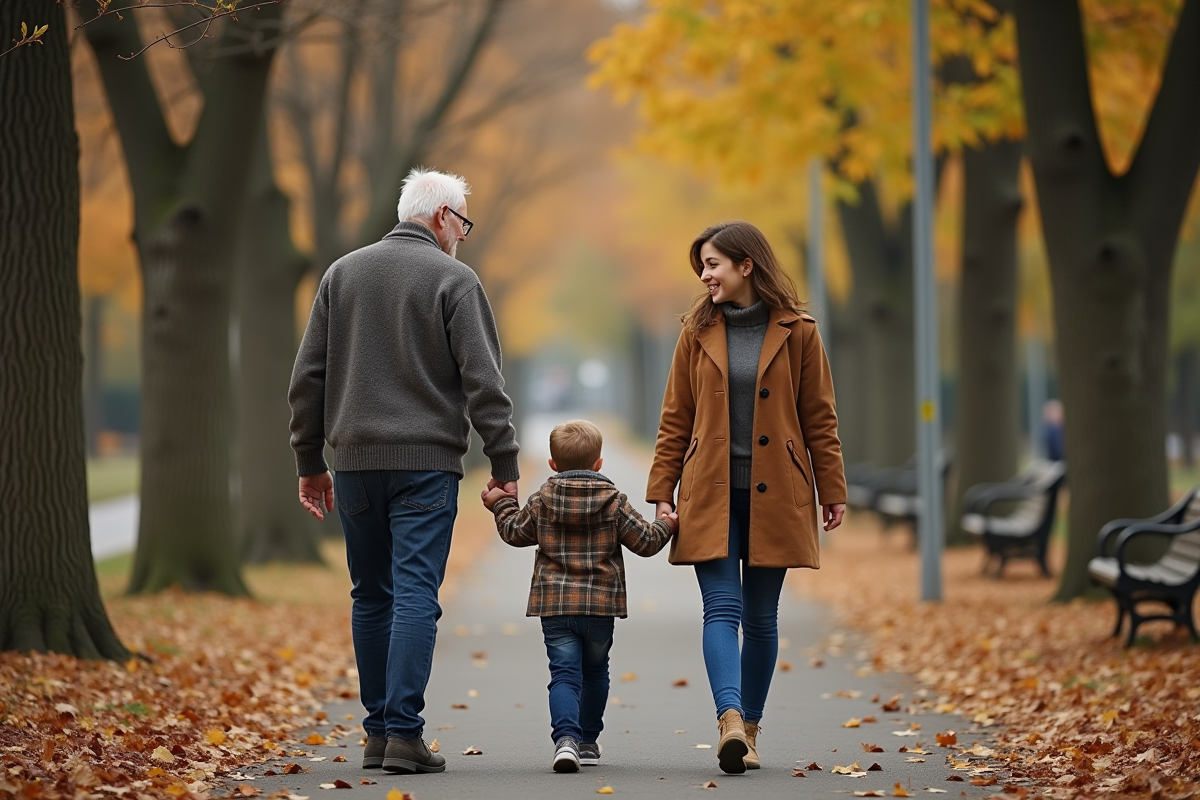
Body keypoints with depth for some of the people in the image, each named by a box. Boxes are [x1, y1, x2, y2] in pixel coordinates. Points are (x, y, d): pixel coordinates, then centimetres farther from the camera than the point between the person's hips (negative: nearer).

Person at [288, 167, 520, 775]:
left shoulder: (341, 274, 12)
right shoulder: (454, 280, -3)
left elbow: (308, 378, 11)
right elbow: (483, 382, -8)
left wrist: (310, 462, 16)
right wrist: (504, 466, -4)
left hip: (355, 459, 4)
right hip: (426, 461, -4)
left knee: (371, 597, 13)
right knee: (415, 596, -6)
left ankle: (378, 733, 15)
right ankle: (403, 734, -12)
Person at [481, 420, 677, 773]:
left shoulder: (541, 502, 2)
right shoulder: (613, 502, -2)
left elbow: (515, 532, 16)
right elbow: (645, 541, 1)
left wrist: (500, 505, 33)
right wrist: (666, 525, 21)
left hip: (554, 605, 0)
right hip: (600, 603, 0)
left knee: (564, 674, -4)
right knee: (595, 672, 19)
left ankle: (566, 737, -26)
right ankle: (588, 741, 28)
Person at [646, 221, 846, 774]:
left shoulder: (796, 332, 1)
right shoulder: (698, 332, 6)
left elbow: (819, 418, 4)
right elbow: (676, 418, 8)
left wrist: (832, 491, 2)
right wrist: (662, 491, 2)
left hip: (774, 495, -1)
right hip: (712, 494, 1)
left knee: (761, 617, 5)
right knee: (722, 608, -13)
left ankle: (748, 730, 15)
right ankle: (730, 722, -26)